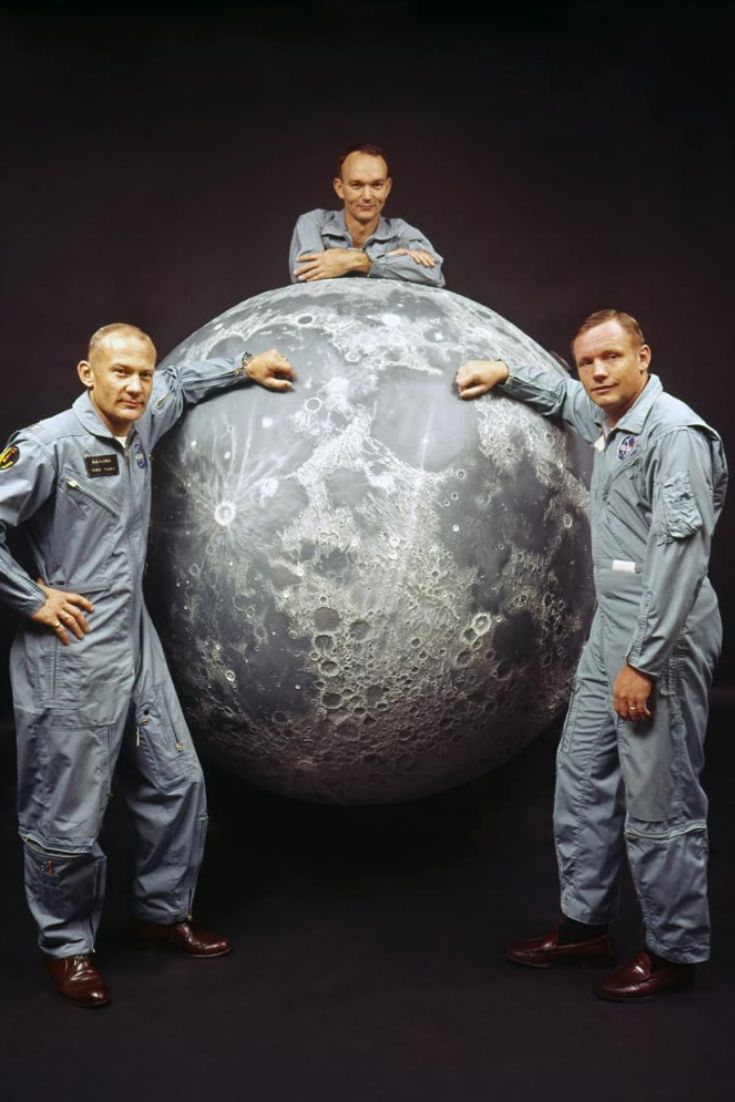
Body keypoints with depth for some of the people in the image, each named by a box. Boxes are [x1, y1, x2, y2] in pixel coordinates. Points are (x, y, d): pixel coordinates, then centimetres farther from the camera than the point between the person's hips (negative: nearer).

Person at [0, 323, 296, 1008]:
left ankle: (163, 914, 34)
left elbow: (178, 385, 30)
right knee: (67, 818, 3)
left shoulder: (140, 426, 8)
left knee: (176, 783, 14)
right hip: (71, 658, -8)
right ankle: (67, 947, 25)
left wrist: (244, 368, 29)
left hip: (137, 646, 8)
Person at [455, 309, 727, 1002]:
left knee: (658, 803, -1)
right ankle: (584, 927, 28)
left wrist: (644, 661, -24)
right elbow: (563, 398, 39)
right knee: (582, 782, 15)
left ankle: (674, 952, 16)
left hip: (661, 643, -10)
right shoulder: (607, 421, 13)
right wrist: (503, 373, 24)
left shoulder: (674, 432, -15)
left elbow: (679, 555, -22)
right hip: (609, 634, 10)